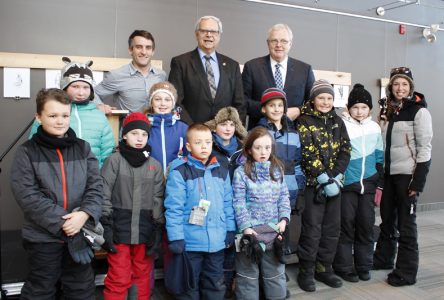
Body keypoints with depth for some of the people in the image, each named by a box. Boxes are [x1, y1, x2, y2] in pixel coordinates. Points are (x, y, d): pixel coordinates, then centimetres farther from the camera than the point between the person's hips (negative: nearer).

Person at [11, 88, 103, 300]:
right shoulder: (27, 152, -5)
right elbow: (27, 196, -13)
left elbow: (96, 186, -1)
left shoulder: (82, 148, 4)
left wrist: (84, 214, -19)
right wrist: (62, 222, -19)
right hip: (42, 235, -2)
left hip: (81, 232, 3)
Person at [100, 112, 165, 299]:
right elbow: (104, 195, -4)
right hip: (119, 229, -2)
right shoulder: (114, 161, -3)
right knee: (118, 280, 3)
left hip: (145, 231, 3)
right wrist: (105, 226, -8)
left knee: (142, 277, 14)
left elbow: (158, 200, 7)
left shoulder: (154, 165, 5)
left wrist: (157, 230, 3)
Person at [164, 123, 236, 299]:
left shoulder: (221, 171, 8)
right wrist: (176, 237, -15)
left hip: (217, 241, 5)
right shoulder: (179, 171, -11)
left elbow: (228, 203, 12)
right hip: (190, 242, -5)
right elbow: (173, 207, -13)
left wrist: (230, 230, 9)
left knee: (215, 285, 20)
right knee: (189, 286, 12)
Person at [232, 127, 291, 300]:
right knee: (248, 272, 9)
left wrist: (284, 219, -5)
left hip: (274, 229, 3)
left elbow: (284, 198, 7)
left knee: (275, 271, 16)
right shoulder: (241, 172, -5)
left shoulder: (277, 170, 6)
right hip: (251, 229, -3)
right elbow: (239, 203, -8)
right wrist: (245, 226, -15)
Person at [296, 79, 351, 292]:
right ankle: (306, 271, 12)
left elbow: (345, 150, 4)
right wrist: (325, 181, -17)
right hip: (313, 182, -5)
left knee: (332, 227, 9)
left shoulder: (337, 121, 10)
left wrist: (335, 177, -9)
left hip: (334, 182, 5)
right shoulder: (304, 121, -6)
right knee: (312, 229, -2)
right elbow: (308, 154, -13)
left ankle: (323, 268, 24)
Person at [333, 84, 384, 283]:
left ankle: (364, 265, 24)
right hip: (346, 183, -4)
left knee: (367, 224, 9)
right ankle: (344, 267, 14)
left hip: (368, 183, 4)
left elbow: (379, 158, 14)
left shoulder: (375, 128, 8)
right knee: (346, 224, 1)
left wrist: (380, 184, 12)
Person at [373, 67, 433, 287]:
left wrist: (418, 181, -16)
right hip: (388, 173, 6)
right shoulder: (387, 110, 11)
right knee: (387, 219, 17)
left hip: (407, 174, -6)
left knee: (406, 223, 1)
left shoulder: (419, 111, -7)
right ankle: (383, 259, 33)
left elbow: (424, 148, -11)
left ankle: (406, 272, 14)